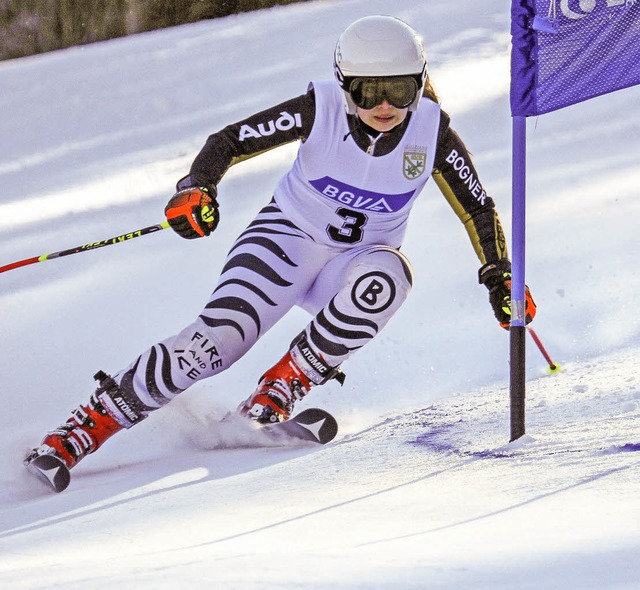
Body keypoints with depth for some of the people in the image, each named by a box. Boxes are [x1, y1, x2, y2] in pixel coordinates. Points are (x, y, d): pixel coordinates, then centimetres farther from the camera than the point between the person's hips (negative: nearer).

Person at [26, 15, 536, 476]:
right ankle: (91, 422, -16)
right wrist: (197, 188, -34)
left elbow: (479, 210, -3)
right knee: (218, 337, -25)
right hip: (290, 235, -2)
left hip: (357, 263, 2)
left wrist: (501, 277, -15)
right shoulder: (319, 109, -20)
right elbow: (230, 140, -15)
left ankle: (285, 385, -21)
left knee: (387, 274, -36)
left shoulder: (432, 131, -16)